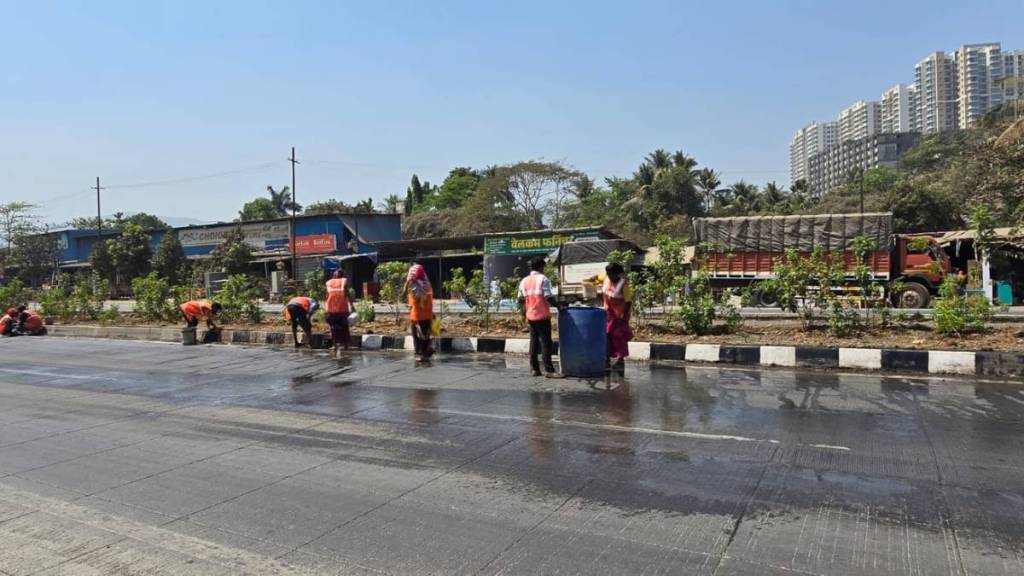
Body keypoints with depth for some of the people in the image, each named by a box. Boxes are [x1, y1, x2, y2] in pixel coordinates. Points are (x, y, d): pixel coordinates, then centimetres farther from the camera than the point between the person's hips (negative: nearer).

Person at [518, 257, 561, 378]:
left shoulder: (524, 281, 10)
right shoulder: (543, 279, -8)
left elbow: (521, 299, 10)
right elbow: (548, 297, -15)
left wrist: (524, 313, 19)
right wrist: (558, 305, -3)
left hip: (530, 316, 6)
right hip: (542, 315, -6)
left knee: (534, 341, 10)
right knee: (546, 342, -4)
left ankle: (534, 369, 11)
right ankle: (549, 370, -5)